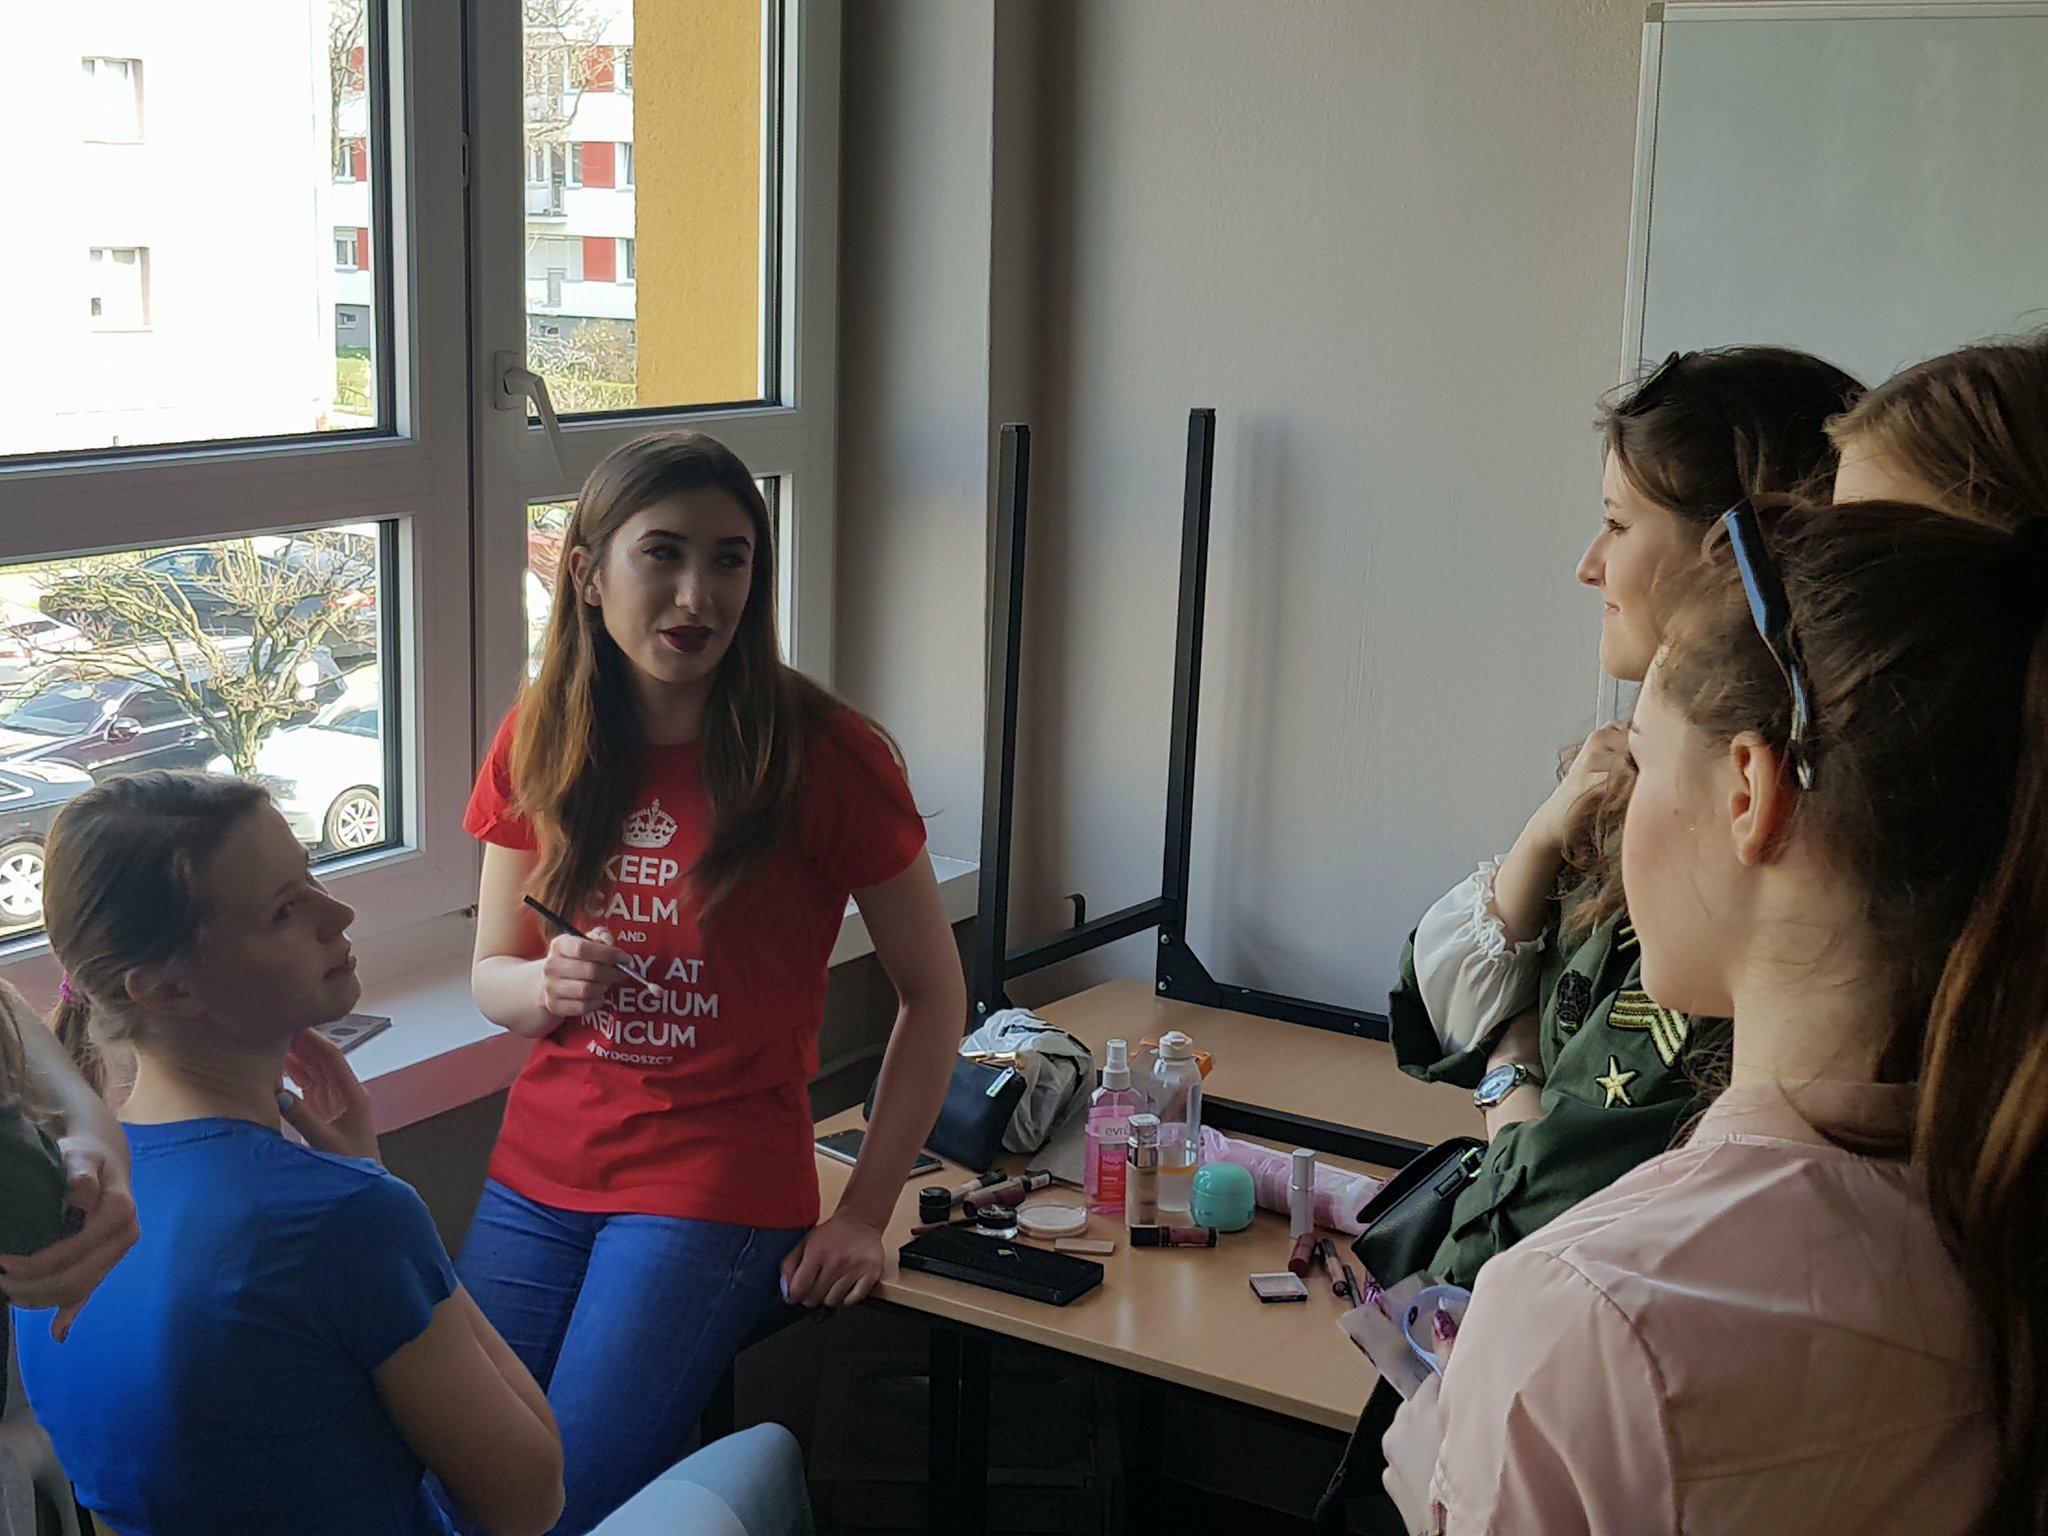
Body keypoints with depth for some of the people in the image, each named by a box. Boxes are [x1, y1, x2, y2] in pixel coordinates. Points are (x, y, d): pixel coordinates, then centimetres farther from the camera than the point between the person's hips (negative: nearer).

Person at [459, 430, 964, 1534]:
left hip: (717, 1185, -4)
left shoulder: (820, 754, -12)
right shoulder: (538, 743, 1)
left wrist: (864, 1211, -6)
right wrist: (552, 985, -14)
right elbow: (490, 979, 9)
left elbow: (935, 993, -4)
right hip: (538, 1169, 4)